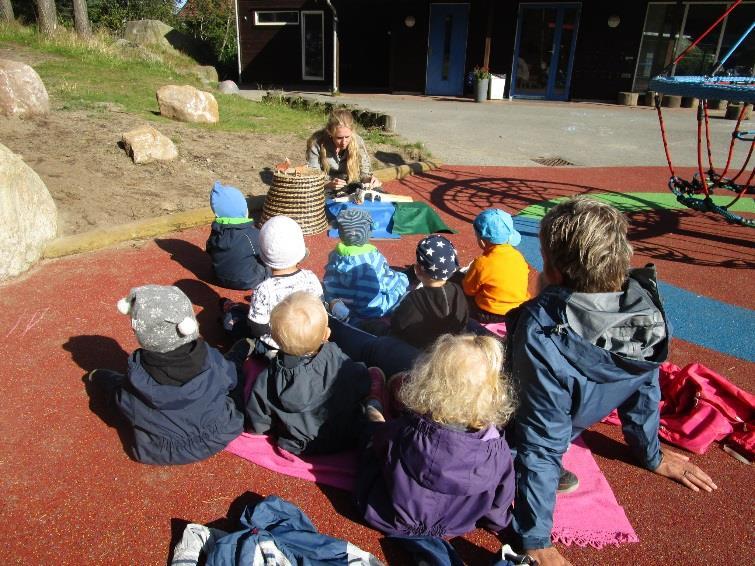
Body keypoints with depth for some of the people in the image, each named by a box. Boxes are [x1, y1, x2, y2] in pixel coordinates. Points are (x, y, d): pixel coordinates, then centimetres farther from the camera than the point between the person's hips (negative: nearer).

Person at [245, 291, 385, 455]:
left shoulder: (265, 380, -25)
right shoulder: (338, 362, -29)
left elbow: (258, 426, -11)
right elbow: (363, 385, -9)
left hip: (297, 446, 2)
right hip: (346, 440, -2)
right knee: (376, 374, 15)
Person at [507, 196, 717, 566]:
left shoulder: (543, 331, -38)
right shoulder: (645, 308, -19)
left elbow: (540, 442, -29)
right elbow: (644, 387, -1)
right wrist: (651, 454, 18)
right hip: (573, 425, 5)